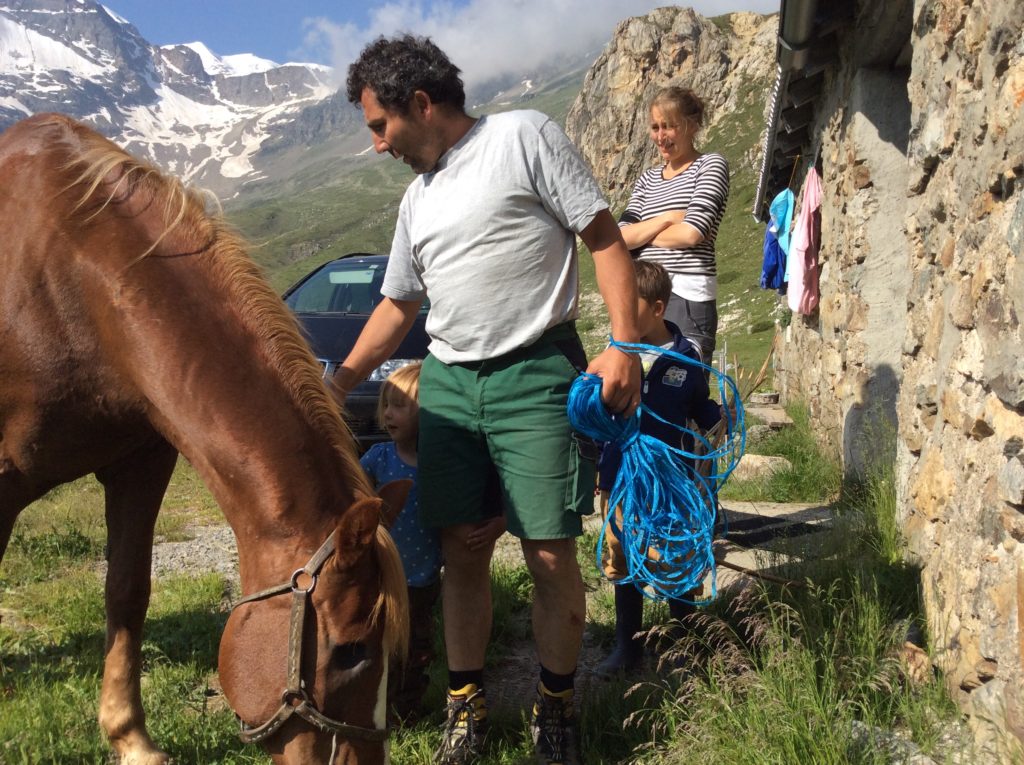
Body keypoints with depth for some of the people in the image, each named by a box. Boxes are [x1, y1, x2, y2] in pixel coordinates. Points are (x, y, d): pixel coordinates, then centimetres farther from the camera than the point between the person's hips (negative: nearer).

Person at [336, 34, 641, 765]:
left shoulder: (525, 135, -2)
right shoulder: (417, 198, 17)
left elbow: (605, 239, -6)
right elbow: (397, 307, 23)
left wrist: (624, 344, -17)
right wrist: (333, 390, 19)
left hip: (536, 374, -6)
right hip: (447, 382, 6)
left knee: (551, 555, -1)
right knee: (462, 551, 8)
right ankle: (466, 706, 23)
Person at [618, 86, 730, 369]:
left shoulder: (710, 165, 4)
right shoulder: (647, 178, 19)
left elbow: (692, 233, -10)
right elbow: (620, 237, 6)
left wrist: (641, 234, 4)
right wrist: (666, 219, -6)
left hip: (688, 296, -5)